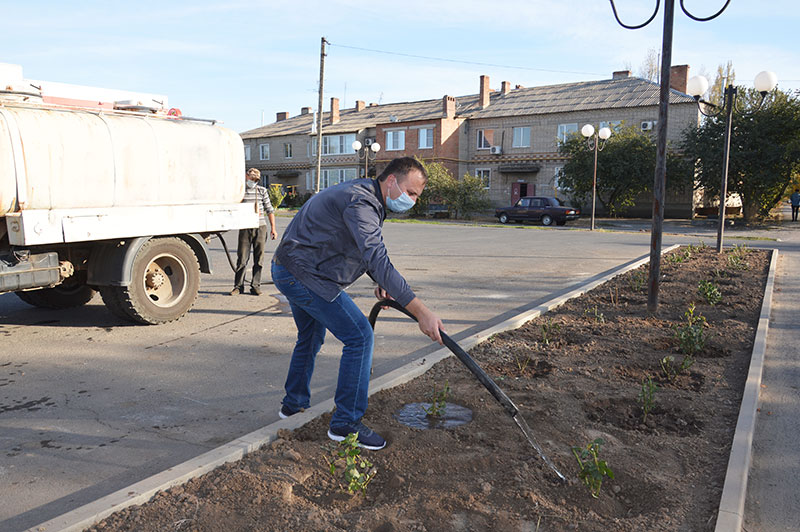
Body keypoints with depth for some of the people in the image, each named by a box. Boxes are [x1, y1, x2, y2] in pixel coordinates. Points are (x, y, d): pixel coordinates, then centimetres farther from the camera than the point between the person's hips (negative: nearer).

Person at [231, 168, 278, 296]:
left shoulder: (262, 191, 9)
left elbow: (269, 210, 11)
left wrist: (273, 228, 7)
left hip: (260, 227, 1)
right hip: (245, 228, -1)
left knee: (259, 258, 3)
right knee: (242, 258, -1)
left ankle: (256, 286, 12)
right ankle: (238, 286, 10)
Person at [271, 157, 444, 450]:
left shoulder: (365, 196, 12)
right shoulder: (360, 203, -23)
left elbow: (370, 252, 22)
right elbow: (378, 260, -35)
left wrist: (381, 282, 3)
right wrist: (421, 312, -40)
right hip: (305, 275, -11)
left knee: (311, 335, 27)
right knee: (359, 335, -10)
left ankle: (293, 403, 44)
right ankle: (345, 424, -2)